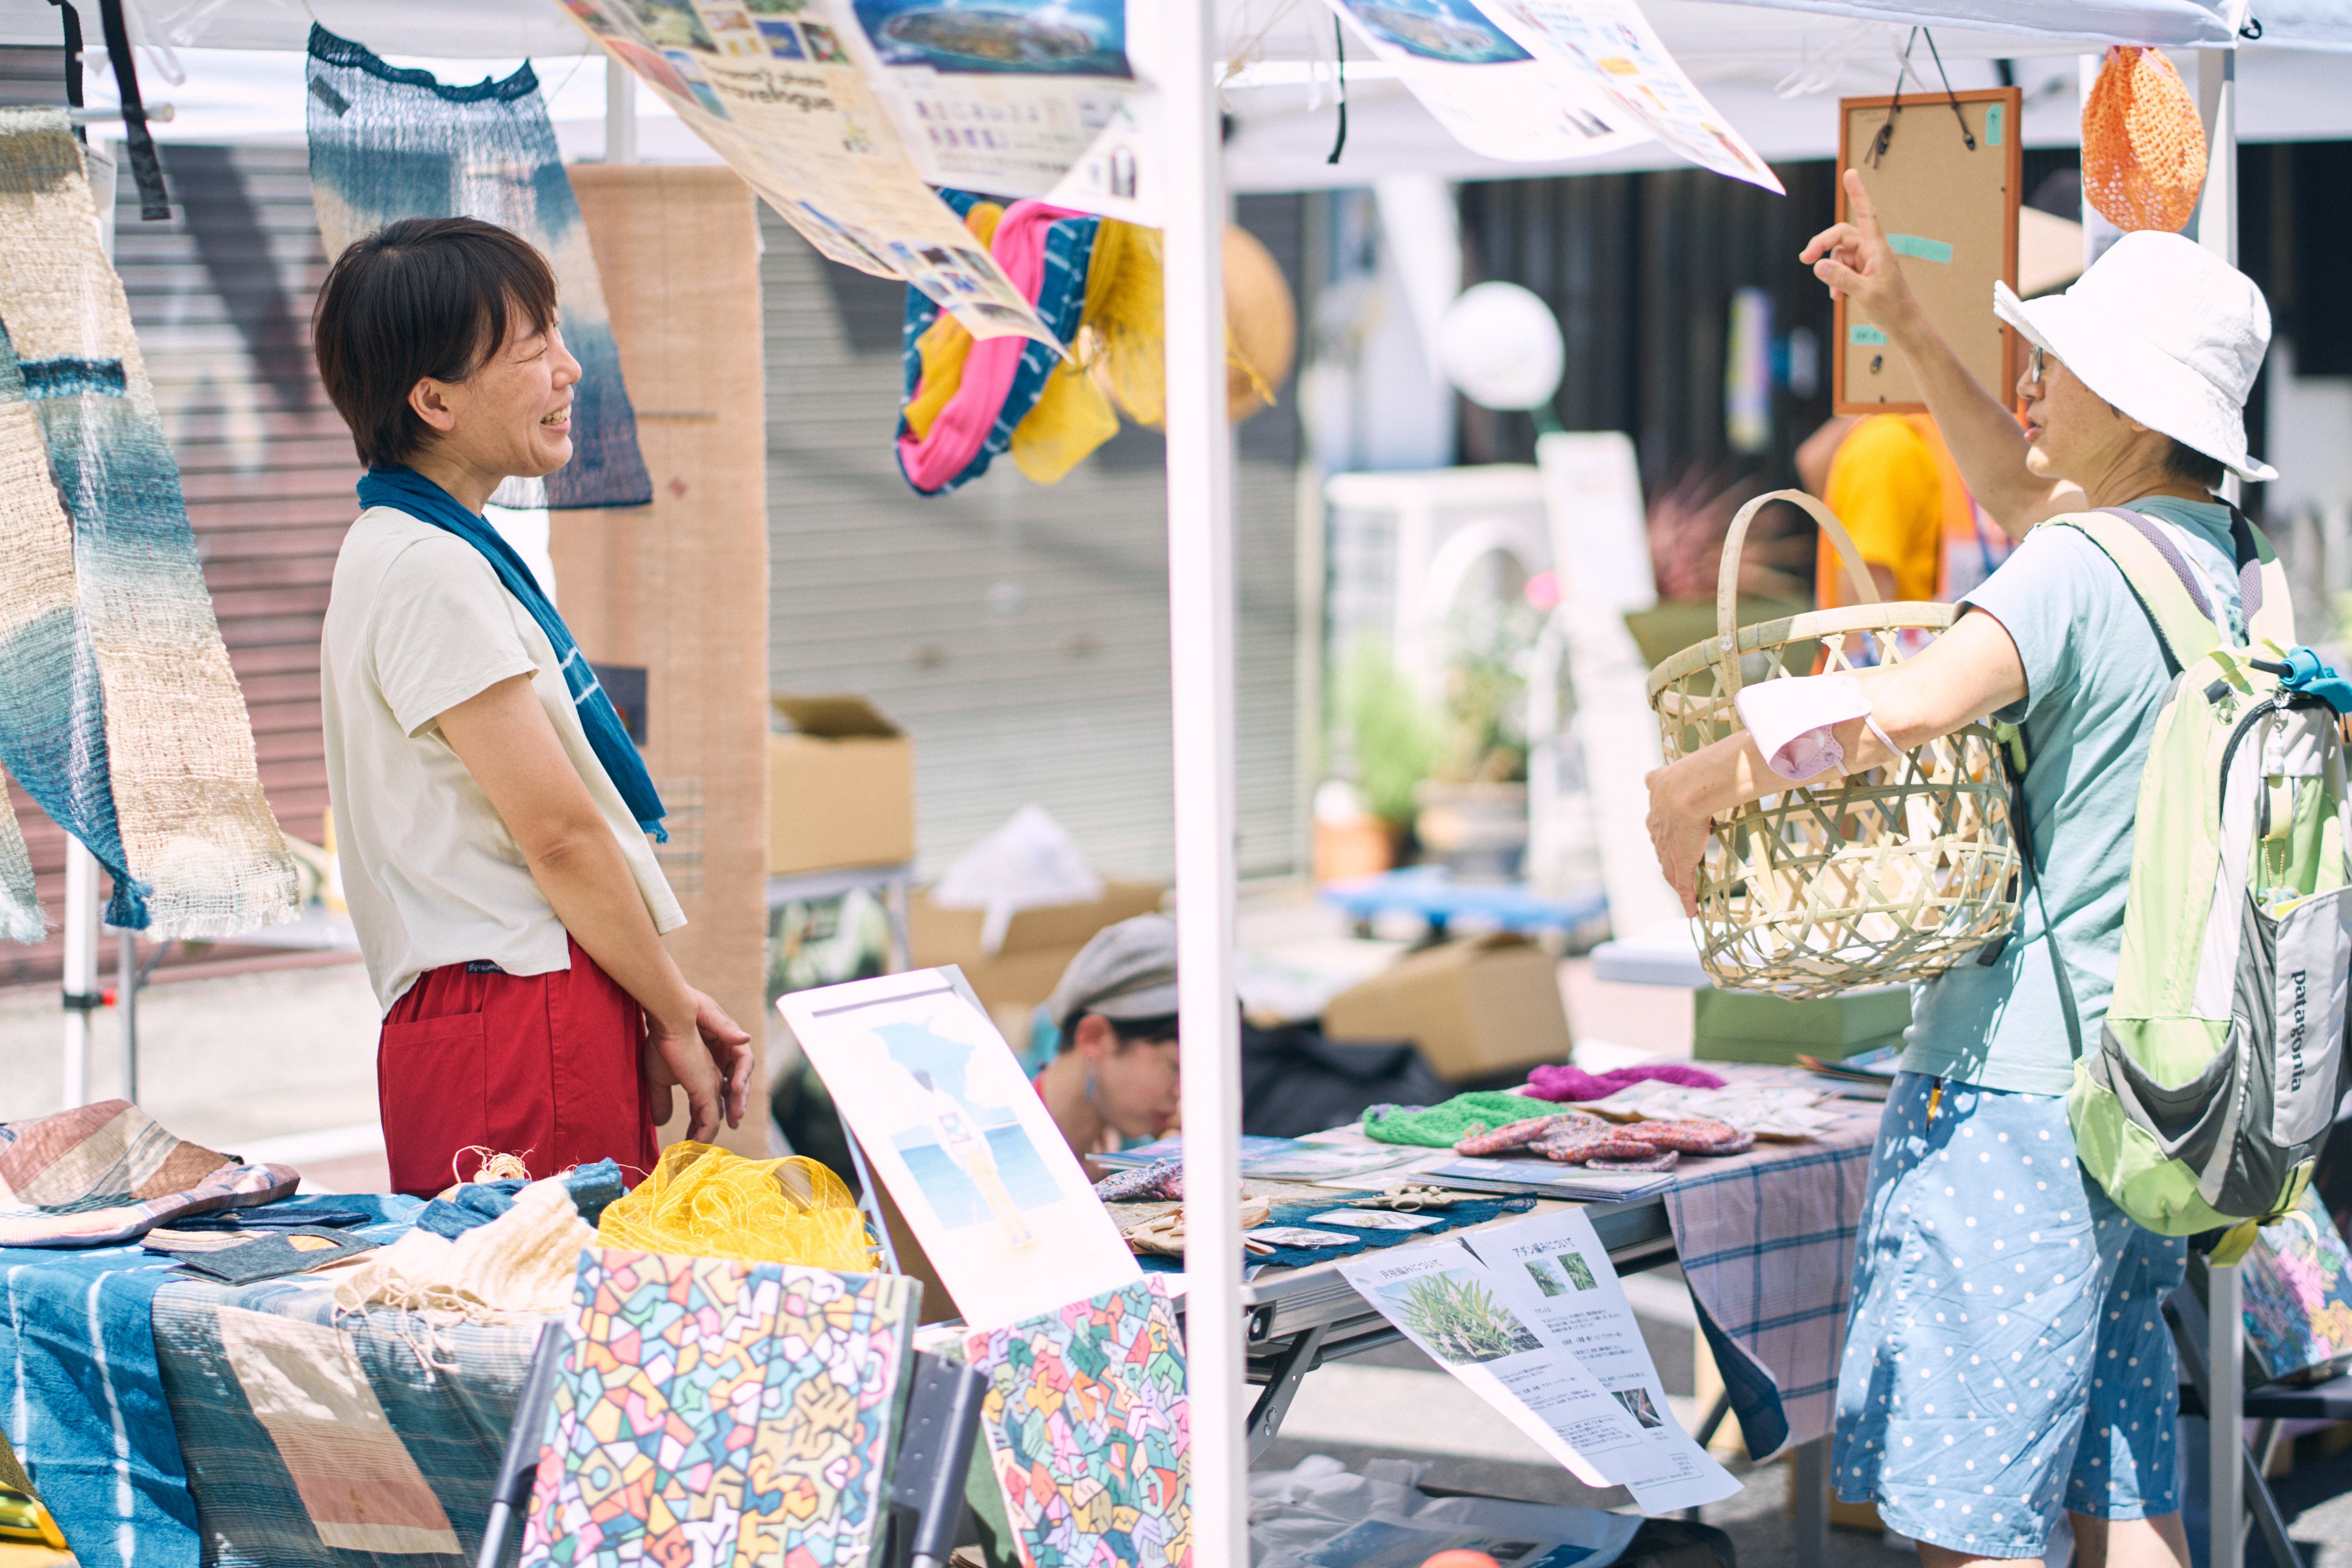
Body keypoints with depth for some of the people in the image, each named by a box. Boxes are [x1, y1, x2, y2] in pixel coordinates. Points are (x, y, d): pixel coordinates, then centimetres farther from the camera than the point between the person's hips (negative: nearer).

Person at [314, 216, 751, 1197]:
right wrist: (674, 1019, -4)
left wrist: (660, 1001, 15)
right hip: (513, 1032, -10)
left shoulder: (447, 553, 18)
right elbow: (561, 834, -14)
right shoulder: (426, 573, -14)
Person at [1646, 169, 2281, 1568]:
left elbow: (1907, 704, -35)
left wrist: (1702, 782, -20)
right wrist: (1906, 323, 28)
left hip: (2016, 1098, -9)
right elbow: (2026, 494, 29)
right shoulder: (2218, 560, 10)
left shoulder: (2078, 575, -17)